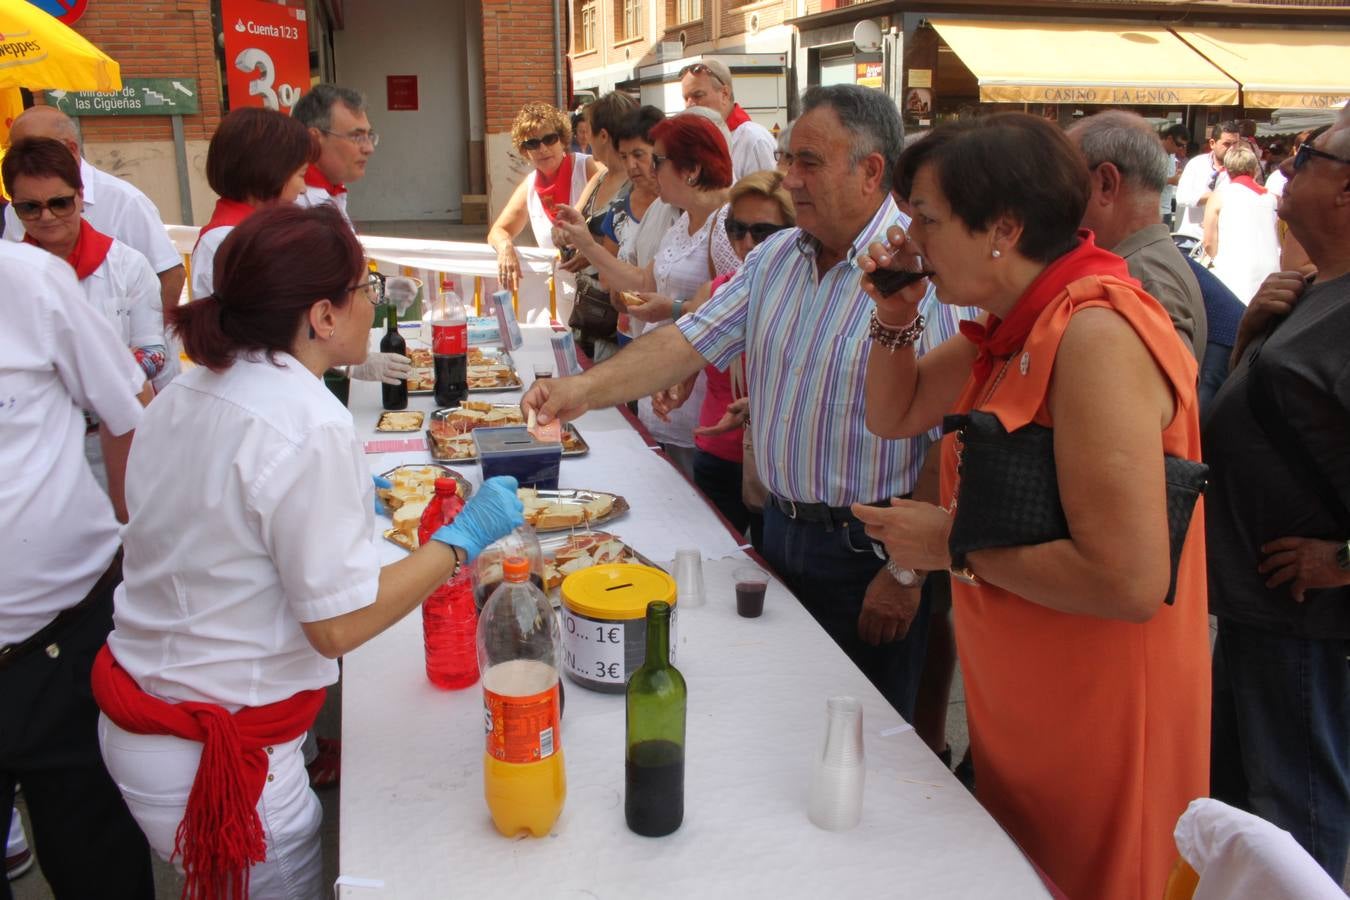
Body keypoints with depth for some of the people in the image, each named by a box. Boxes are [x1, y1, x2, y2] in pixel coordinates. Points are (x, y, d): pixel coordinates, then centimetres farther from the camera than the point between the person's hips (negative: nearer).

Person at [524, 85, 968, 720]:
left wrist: (906, 573, -18)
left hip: (868, 550, -7)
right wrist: (587, 389, -14)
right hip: (780, 526, 7)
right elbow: (690, 342, 2)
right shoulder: (776, 256, 5)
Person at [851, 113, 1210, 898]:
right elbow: (894, 415, 16)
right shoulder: (1017, 322, 3)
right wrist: (895, 317, -1)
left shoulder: (1094, 335, -26)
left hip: (1096, 727, -8)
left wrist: (954, 544, -21)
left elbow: (1130, 581, -31)